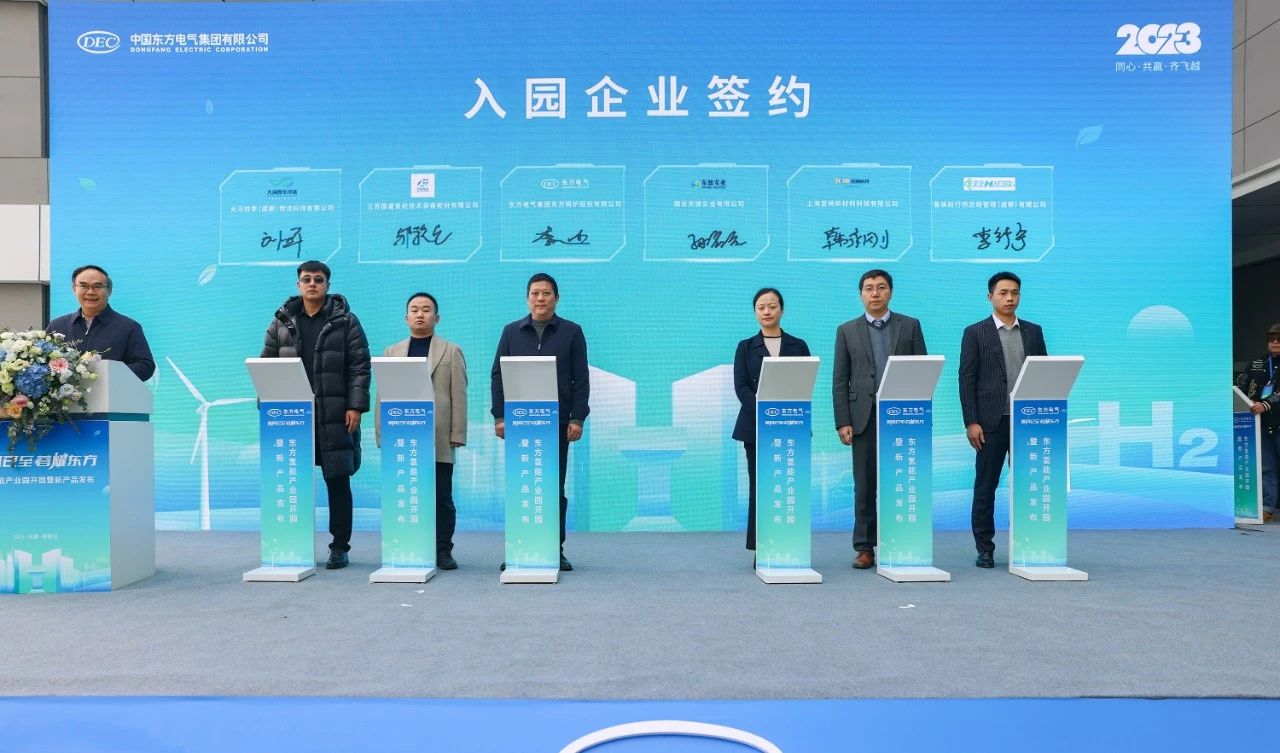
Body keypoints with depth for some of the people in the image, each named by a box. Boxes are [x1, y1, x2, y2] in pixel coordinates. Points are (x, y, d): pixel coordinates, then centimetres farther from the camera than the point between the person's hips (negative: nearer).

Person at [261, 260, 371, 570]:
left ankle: (340, 547, 11)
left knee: (338, 481, 1)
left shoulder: (345, 321, 2)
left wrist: (355, 406, -9)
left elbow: (360, 366, -1)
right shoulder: (282, 321, 11)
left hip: (334, 416, -3)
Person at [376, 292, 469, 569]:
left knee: (442, 498, 1)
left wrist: (457, 435, -5)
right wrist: (381, 434, 4)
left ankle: (443, 550, 8)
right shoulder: (391, 352, 16)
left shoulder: (451, 352, 10)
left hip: (439, 440, -2)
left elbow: (459, 396, 3)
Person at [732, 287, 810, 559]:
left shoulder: (798, 346, 10)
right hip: (755, 426, 0)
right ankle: (760, 550, 5)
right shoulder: (746, 347, 8)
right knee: (760, 487, 0)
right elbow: (741, 386, -1)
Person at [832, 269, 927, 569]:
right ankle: (864, 548, 10)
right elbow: (840, 381, 5)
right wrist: (842, 421, -3)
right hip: (864, 417, 0)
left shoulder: (910, 326, 9)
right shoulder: (847, 330, 9)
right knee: (865, 486, 3)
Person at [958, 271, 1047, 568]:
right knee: (985, 487, 2)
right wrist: (971, 423, -10)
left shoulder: (1033, 331, 11)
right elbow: (966, 379, -3)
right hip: (992, 421, -3)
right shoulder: (975, 333, 1)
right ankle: (985, 548, 10)